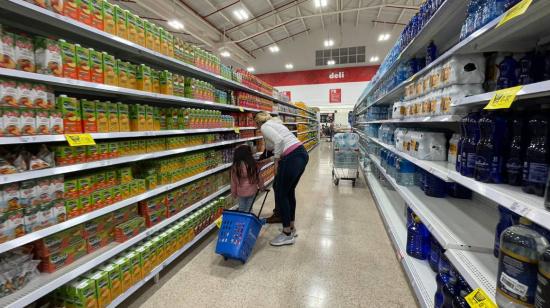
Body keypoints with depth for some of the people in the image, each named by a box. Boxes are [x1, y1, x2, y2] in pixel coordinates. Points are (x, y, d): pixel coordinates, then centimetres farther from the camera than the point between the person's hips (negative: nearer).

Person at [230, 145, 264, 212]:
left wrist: (233, 193, 9)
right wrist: (261, 186, 13)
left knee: (241, 209, 17)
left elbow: (233, 181, -5)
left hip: (240, 192, 1)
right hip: (252, 191, -1)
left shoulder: (235, 167, -13)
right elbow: (258, 177, -4)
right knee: (248, 209, 12)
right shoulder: (252, 165, -16)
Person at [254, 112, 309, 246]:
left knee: (281, 194, 3)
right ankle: (291, 228, 34)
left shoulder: (264, 127, 0)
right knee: (289, 192, 20)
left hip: (292, 157, -9)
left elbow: (279, 140, -18)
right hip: (302, 153, 9)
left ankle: (287, 235, 14)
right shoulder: (274, 123, 27)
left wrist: (276, 161, -7)